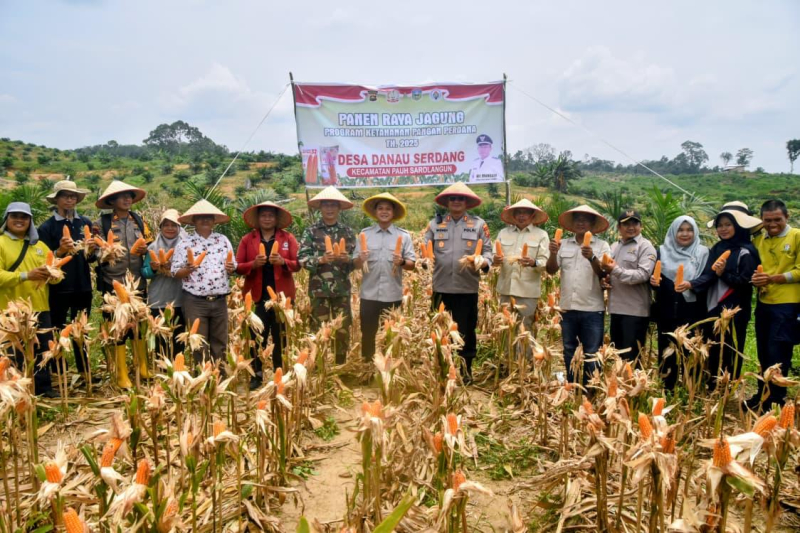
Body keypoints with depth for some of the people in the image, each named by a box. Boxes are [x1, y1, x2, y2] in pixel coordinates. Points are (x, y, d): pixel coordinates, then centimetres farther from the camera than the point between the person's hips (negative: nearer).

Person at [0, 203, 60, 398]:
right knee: (16, 353, -2)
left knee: (43, 350, 7)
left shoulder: (40, 246, 15)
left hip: (39, 308, 4)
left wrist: (50, 274, -14)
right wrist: (26, 275, -25)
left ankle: (43, 387, 17)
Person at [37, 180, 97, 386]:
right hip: (58, 289, -3)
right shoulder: (46, 227, -6)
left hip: (83, 287, 3)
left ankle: (83, 371, 24)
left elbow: (92, 258, 6)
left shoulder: (86, 223, 4)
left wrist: (91, 251, -15)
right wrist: (60, 251, -25)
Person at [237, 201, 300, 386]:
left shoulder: (288, 238, 6)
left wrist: (283, 261, -19)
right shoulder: (247, 239, 6)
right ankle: (256, 375, 11)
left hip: (281, 295, 0)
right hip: (257, 296, 0)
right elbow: (238, 267, 2)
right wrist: (253, 264, -17)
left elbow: (297, 264, 1)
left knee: (280, 336, 6)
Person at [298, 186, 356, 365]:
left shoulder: (348, 232, 7)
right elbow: (302, 259, -6)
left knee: (343, 330, 7)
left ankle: (341, 366, 21)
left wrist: (347, 259, -16)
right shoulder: (311, 231, 1)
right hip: (319, 289, -2)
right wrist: (321, 259, -21)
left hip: (342, 289, 2)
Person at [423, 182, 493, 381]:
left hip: (467, 288, -1)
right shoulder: (435, 223, 10)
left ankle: (466, 370, 20)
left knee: (466, 331, 5)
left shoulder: (479, 224, 5)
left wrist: (481, 263, -17)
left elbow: (488, 251, 3)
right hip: (441, 287, 2)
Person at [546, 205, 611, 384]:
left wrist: (592, 258, -27)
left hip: (592, 309, -3)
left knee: (591, 354, 2)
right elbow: (551, 270, 2)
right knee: (568, 352, 14)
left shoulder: (602, 245, 0)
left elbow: (604, 274, -10)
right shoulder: (563, 244, 8)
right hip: (567, 307, 3)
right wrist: (553, 253, -16)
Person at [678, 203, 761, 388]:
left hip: (734, 312, -6)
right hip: (713, 310, 6)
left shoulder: (747, 252, -6)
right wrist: (691, 284, -17)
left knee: (729, 355, -2)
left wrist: (724, 274, -22)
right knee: (713, 354, 9)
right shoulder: (717, 248, 11)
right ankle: (713, 391, 19)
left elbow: (746, 282, -11)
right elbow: (708, 276, 1)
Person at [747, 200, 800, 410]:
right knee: (764, 353, 13)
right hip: (763, 303, 5)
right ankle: (764, 394, 26)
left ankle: (776, 399, 9)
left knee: (778, 353, -2)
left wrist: (773, 278, -22)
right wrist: (756, 279, -9)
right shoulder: (758, 239, 10)